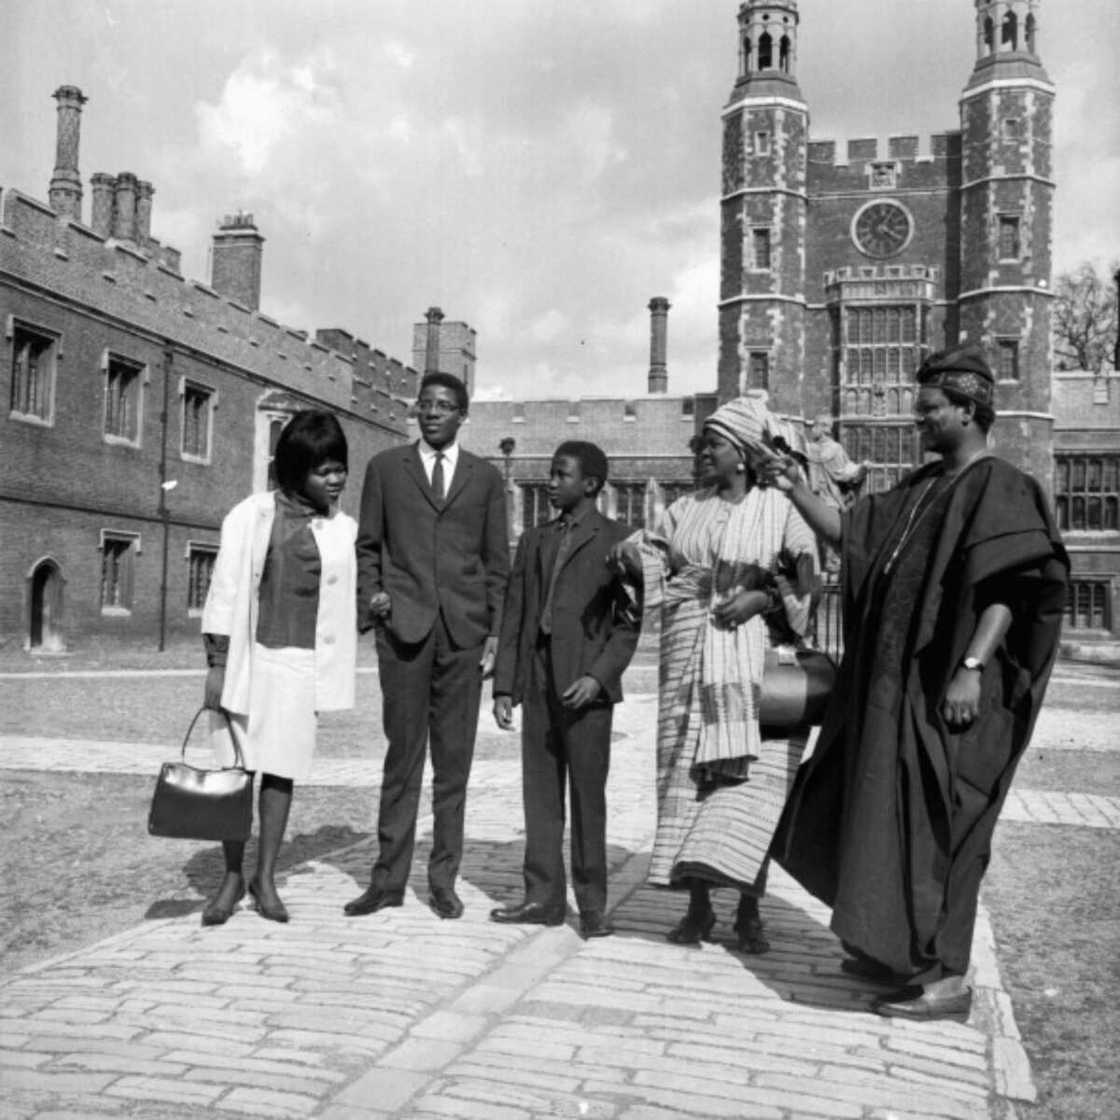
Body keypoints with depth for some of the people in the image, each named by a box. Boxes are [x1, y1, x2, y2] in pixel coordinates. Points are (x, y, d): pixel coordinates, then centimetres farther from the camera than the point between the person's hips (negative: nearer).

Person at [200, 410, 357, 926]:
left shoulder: (342, 530, 6)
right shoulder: (249, 516, -2)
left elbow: (345, 599, 16)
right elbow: (224, 592, -3)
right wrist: (217, 665, -6)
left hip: (303, 664, 2)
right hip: (248, 657, -1)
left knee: (282, 771, 4)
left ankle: (265, 878, 16)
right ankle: (232, 878, 16)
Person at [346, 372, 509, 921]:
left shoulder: (485, 477, 11)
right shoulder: (385, 467, 11)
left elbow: (497, 561, 10)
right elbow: (367, 546, 13)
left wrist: (495, 633, 2)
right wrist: (370, 597, -4)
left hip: (464, 629, 1)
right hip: (403, 627, -1)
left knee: (454, 760, 4)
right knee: (402, 754, 1)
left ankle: (443, 880, 13)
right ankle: (388, 877, 10)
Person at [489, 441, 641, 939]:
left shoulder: (615, 540, 1)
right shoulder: (534, 541, 17)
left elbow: (630, 619, -4)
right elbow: (513, 615, 15)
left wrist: (599, 675, -15)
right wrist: (504, 684, 9)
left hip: (586, 684, -5)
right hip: (538, 683, 5)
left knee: (587, 796, -1)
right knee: (540, 794, 8)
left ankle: (591, 904, 9)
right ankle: (543, 896, 17)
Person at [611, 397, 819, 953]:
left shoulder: (779, 509, 3)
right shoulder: (685, 509, 13)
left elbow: (807, 578, 1)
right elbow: (650, 563, 11)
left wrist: (761, 599, -14)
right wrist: (629, 554, -9)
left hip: (753, 661, -3)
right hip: (690, 662, 3)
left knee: (751, 781, -5)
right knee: (687, 778, 2)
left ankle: (749, 911, 6)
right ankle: (698, 907, 13)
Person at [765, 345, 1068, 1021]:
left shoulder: (1000, 489, -10)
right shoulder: (922, 489, 14)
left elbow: (1008, 587, -20)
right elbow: (847, 532, 16)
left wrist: (971, 667, -27)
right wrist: (798, 491, 5)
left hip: (948, 690, -9)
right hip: (897, 685, 9)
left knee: (935, 822, -3)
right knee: (886, 813, 16)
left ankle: (946, 979, 8)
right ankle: (901, 950, 30)